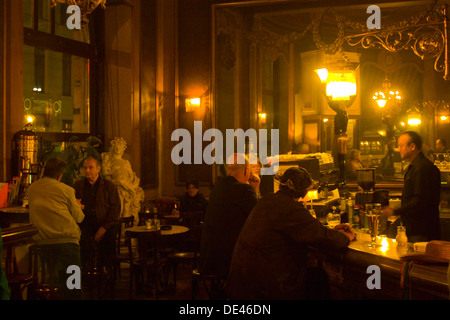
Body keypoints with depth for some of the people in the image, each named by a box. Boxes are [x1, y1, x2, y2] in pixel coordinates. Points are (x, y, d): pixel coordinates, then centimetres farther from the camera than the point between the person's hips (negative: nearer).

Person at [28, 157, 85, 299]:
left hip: (41, 241, 5)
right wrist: (78, 207, 26)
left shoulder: (32, 188, 10)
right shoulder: (66, 190, -4)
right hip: (66, 239, -4)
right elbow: (78, 218, 2)